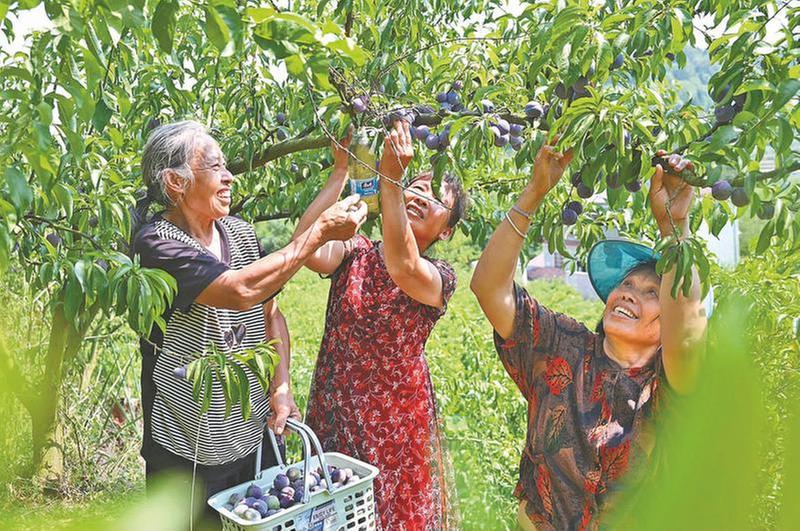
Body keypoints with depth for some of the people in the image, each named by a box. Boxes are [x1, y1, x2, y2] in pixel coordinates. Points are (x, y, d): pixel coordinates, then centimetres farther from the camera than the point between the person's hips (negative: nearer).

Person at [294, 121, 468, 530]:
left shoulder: (438, 277, -8)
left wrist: (390, 176, -39)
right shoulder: (356, 252, -1)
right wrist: (341, 172, -21)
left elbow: (401, 266, -31)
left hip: (394, 420, -2)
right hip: (334, 414, 3)